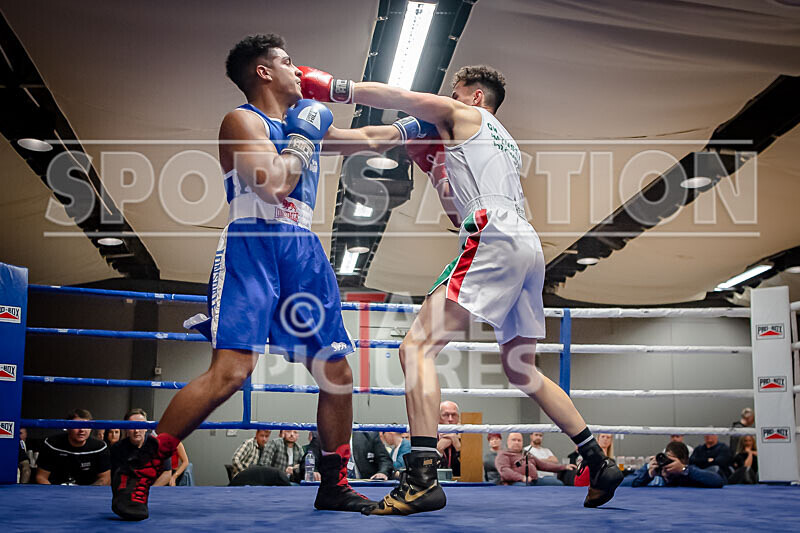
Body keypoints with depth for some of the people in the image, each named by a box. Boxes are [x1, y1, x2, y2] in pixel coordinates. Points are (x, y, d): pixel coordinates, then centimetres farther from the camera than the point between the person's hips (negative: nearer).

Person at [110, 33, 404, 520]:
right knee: (231, 370, -21)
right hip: (252, 246, -8)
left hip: (304, 251, 8)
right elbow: (272, 183, -17)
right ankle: (138, 476, -9)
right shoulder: (242, 121, -1)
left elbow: (369, 139, 35)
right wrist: (302, 137, -4)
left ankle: (334, 486, 21)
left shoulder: (308, 121, 23)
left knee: (337, 373, 6)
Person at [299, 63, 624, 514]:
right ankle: (600, 463, 20)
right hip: (529, 245, 9)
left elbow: (396, 97, 8)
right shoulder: (507, 145, 35)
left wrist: (337, 88, 17)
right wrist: (438, 171, 32)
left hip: (495, 240, -9)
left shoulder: (465, 116, 14)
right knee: (522, 371, 20)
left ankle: (423, 479, -26)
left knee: (417, 347, -14)